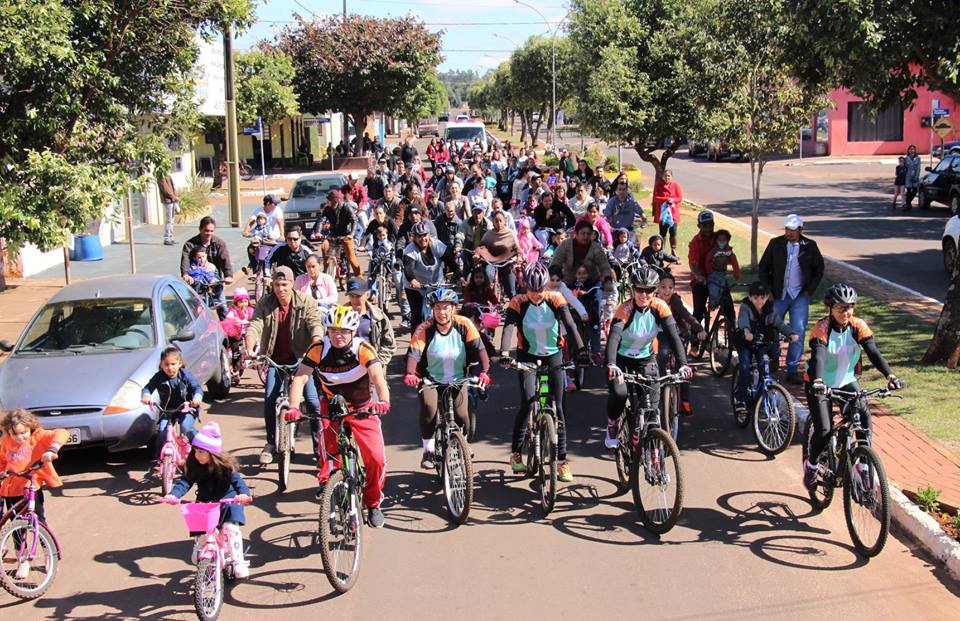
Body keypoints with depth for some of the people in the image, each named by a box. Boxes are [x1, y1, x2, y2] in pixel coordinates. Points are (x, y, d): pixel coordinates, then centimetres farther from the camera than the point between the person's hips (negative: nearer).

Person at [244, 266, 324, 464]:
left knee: (313, 401, -9)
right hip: (276, 360, 2)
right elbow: (254, 326, -16)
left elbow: (316, 325, -22)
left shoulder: (306, 303, -10)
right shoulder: (264, 304, -5)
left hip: (302, 359, -2)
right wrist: (250, 348, -36)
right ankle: (271, 443, 15)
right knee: (269, 400, -6)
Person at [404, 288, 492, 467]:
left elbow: (479, 348, -18)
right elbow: (414, 352, -23)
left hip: (458, 380, 1)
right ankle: (429, 450, -10)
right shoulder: (425, 329, -14)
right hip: (431, 380, -1)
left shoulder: (464, 325, -12)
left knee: (461, 415, -19)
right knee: (428, 407, -29)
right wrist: (410, 374, -41)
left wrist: (484, 372, -34)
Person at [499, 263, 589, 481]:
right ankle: (516, 453, -5)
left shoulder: (555, 300, -11)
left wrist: (580, 350, -36)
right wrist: (504, 353, -43)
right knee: (527, 403, -19)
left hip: (553, 356, 1)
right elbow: (508, 328, -26)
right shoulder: (518, 303, -13)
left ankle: (562, 461, 4)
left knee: (557, 408, -2)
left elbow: (570, 325, -21)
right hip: (528, 357, -1)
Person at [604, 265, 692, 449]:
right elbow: (613, 337, -39)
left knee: (652, 402, -10)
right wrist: (611, 365, -56)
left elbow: (673, 336, -24)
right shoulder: (625, 310, -26)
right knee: (619, 393, -26)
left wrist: (683, 364, -38)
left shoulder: (660, 307, -18)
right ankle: (612, 428, 2)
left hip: (646, 359, 3)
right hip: (621, 359, -3)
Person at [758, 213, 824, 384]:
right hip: (778, 295, 1)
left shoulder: (810, 246, 1)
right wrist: (768, 290, -1)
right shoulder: (775, 244, 0)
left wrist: (809, 290, 1)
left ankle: (792, 370, -3)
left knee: (798, 331, -8)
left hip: (800, 296, -1)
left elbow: (819, 270, 10)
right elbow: (763, 267, 6)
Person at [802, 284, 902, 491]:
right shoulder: (821, 329, -22)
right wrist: (817, 382, -56)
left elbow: (873, 352, -22)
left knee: (864, 416, -20)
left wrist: (890, 376, -39)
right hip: (820, 385, -3)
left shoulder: (858, 326, -12)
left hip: (847, 382, 3)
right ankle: (811, 465, 11)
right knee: (824, 430, -16)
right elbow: (817, 357, -37)